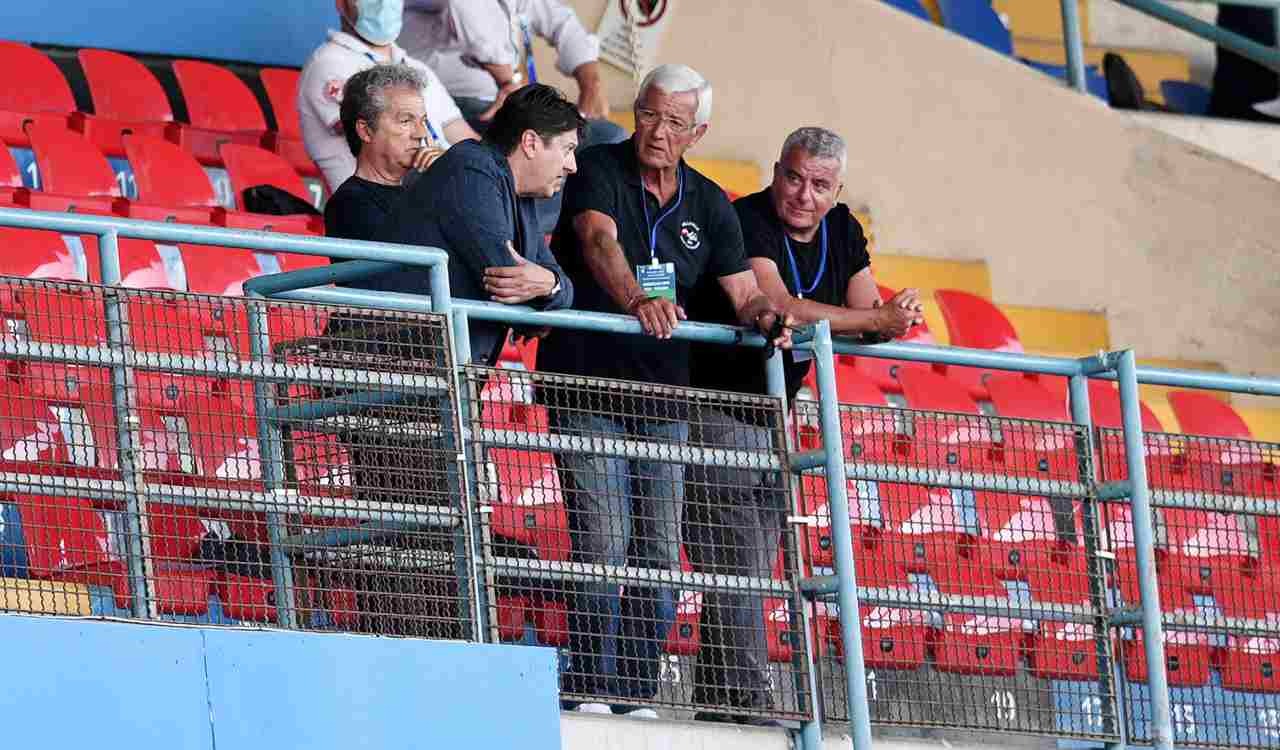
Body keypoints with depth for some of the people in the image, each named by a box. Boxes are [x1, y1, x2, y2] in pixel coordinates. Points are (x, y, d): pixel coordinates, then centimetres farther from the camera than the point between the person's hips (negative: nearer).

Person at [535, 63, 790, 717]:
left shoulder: (708, 205, 11)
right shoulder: (598, 171, -5)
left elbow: (745, 295, 7)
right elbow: (599, 240, -24)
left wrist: (765, 316, -18)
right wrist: (634, 300, -44)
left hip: (661, 396, 5)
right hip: (586, 386, -5)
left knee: (659, 552, 3)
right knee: (603, 543, -14)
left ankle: (635, 693, 9)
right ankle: (590, 689, -9)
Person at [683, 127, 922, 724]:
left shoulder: (842, 232, 9)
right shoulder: (745, 221, -16)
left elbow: (867, 317, 2)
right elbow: (778, 306, -30)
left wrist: (895, 314, -23)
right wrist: (879, 320, -31)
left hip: (771, 423, 8)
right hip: (715, 417, -8)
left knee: (752, 577, 7)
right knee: (737, 574, -13)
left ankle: (716, 705, 9)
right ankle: (745, 707, -15)